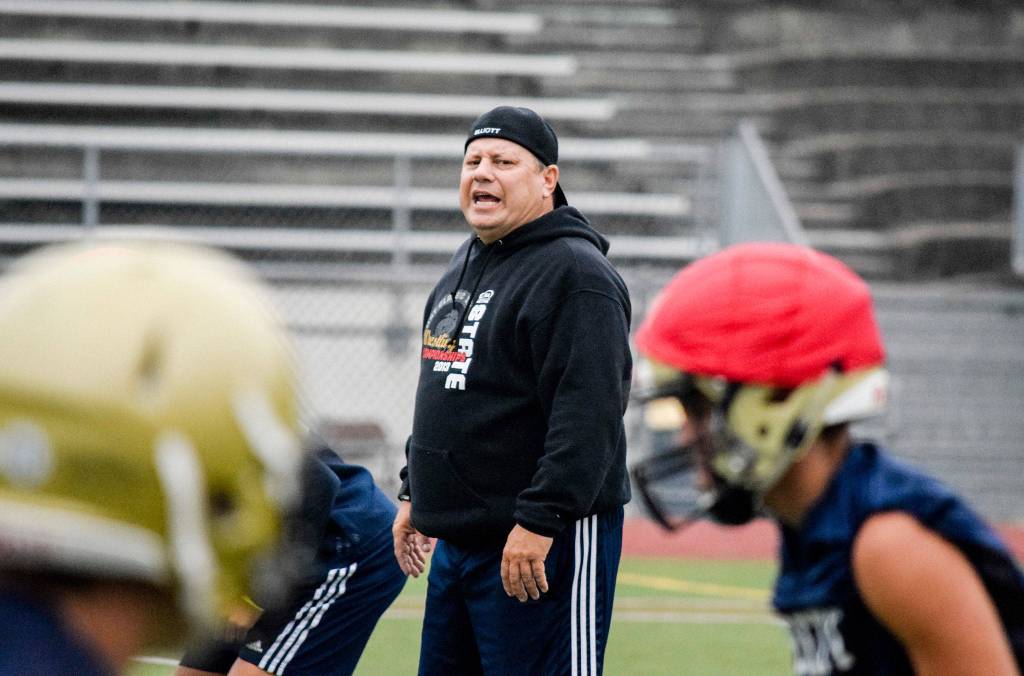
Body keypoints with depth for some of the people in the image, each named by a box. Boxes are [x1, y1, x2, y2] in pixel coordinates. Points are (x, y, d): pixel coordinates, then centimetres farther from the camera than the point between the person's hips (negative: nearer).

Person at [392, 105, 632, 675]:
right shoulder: (467, 266, 17)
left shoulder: (574, 275, -14)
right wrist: (416, 492, 25)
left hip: (543, 543, -10)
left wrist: (540, 520, -27)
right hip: (458, 539, 10)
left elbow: (587, 413, -23)